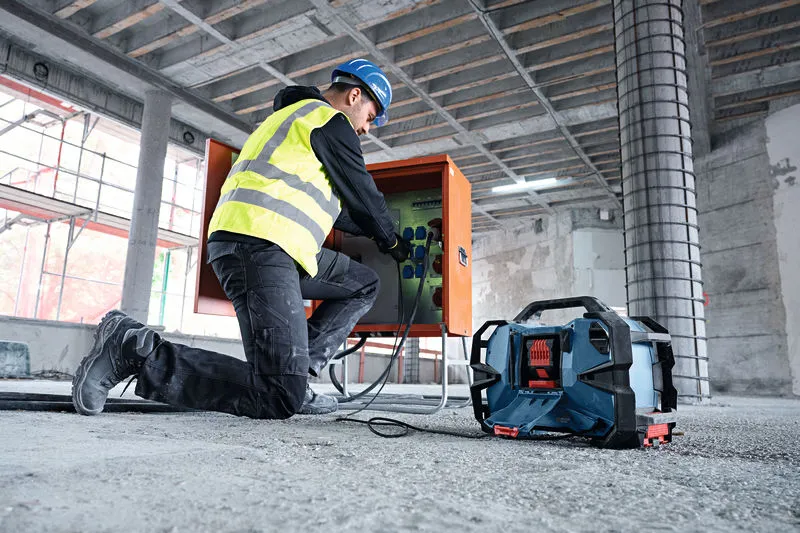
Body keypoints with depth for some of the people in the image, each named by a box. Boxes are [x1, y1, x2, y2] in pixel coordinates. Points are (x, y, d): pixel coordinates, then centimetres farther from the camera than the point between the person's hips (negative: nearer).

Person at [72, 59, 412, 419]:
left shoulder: (291, 116, 35)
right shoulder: (329, 120, 4)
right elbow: (362, 193, 8)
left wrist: (375, 232, 42)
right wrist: (391, 241, 25)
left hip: (234, 240, 11)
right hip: (261, 244, -11)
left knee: (364, 285, 19)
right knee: (279, 400, -16)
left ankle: (293, 374, 5)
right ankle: (134, 349, -14)